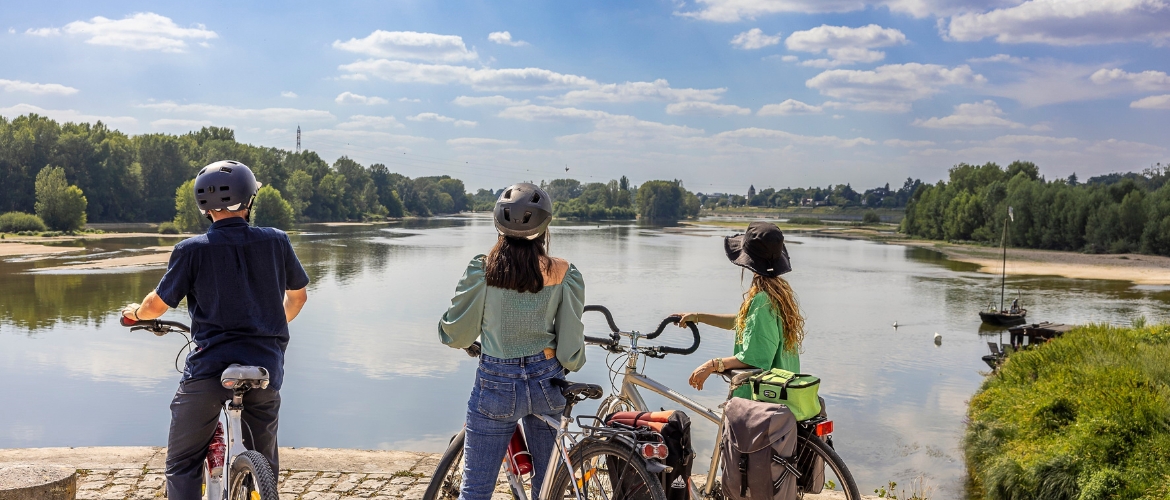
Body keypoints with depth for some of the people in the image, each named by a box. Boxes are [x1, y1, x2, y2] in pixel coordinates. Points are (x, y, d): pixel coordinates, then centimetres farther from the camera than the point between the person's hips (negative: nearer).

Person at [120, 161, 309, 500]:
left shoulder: (192, 250, -5)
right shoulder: (276, 241, 2)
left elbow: (157, 305, 4)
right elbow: (298, 296, 16)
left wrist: (135, 312, 27)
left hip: (209, 367, -2)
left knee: (182, 465, 13)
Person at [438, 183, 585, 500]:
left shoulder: (481, 270, -10)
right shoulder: (564, 275, -9)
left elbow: (455, 336, -5)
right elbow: (570, 349, -7)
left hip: (496, 384, -1)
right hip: (546, 382, 2)